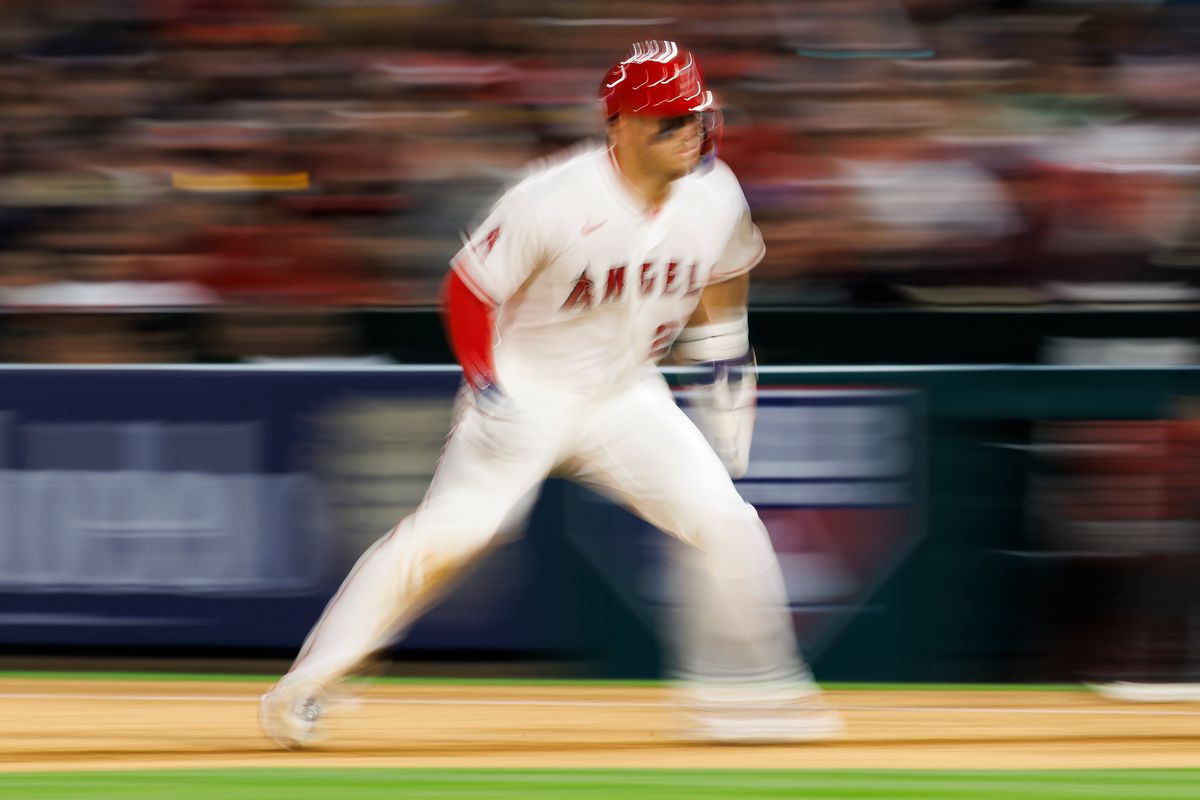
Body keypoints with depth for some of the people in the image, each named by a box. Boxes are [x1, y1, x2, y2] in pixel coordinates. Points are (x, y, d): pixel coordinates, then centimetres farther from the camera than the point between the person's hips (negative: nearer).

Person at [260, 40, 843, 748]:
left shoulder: (715, 198, -8)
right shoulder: (556, 203, -24)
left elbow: (721, 286, 13)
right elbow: (470, 290, -14)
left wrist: (728, 390, 13)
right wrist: (488, 392, -21)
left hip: (627, 396, 5)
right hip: (527, 390, -5)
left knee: (728, 524, -9)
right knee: (454, 531, -19)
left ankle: (746, 691, 7)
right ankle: (309, 685, -10)